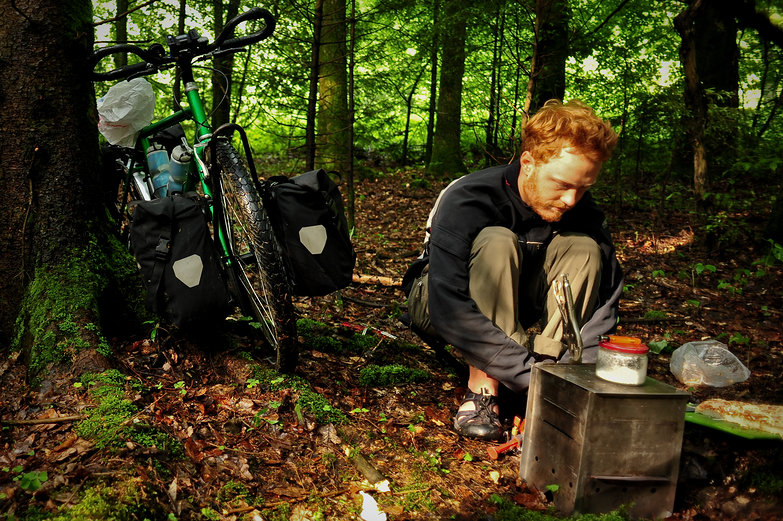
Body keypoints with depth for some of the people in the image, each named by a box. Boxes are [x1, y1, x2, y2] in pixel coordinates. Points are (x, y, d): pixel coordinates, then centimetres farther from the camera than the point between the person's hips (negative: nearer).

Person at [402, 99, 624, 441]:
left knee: (584, 247, -20)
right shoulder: (466, 201, -31)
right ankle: (482, 390, -30)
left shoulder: (581, 211, -15)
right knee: (498, 242, -34)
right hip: (434, 304, -4)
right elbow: (449, 309, -39)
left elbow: (606, 295, -17)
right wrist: (529, 375, -45)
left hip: (511, 306, 4)